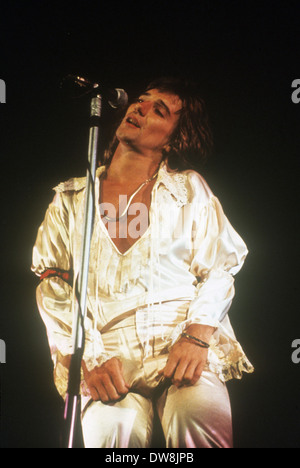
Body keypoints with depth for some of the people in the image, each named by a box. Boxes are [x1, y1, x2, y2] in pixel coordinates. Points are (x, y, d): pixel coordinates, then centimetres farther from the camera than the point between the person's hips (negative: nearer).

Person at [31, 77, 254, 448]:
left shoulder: (191, 189, 13)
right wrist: (89, 356, -7)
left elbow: (219, 269, 9)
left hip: (183, 349, 1)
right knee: (113, 425, -31)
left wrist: (197, 334, -10)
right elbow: (53, 289, 8)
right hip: (106, 355, 0)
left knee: (198, 413, -31)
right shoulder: (69, 199, 14)